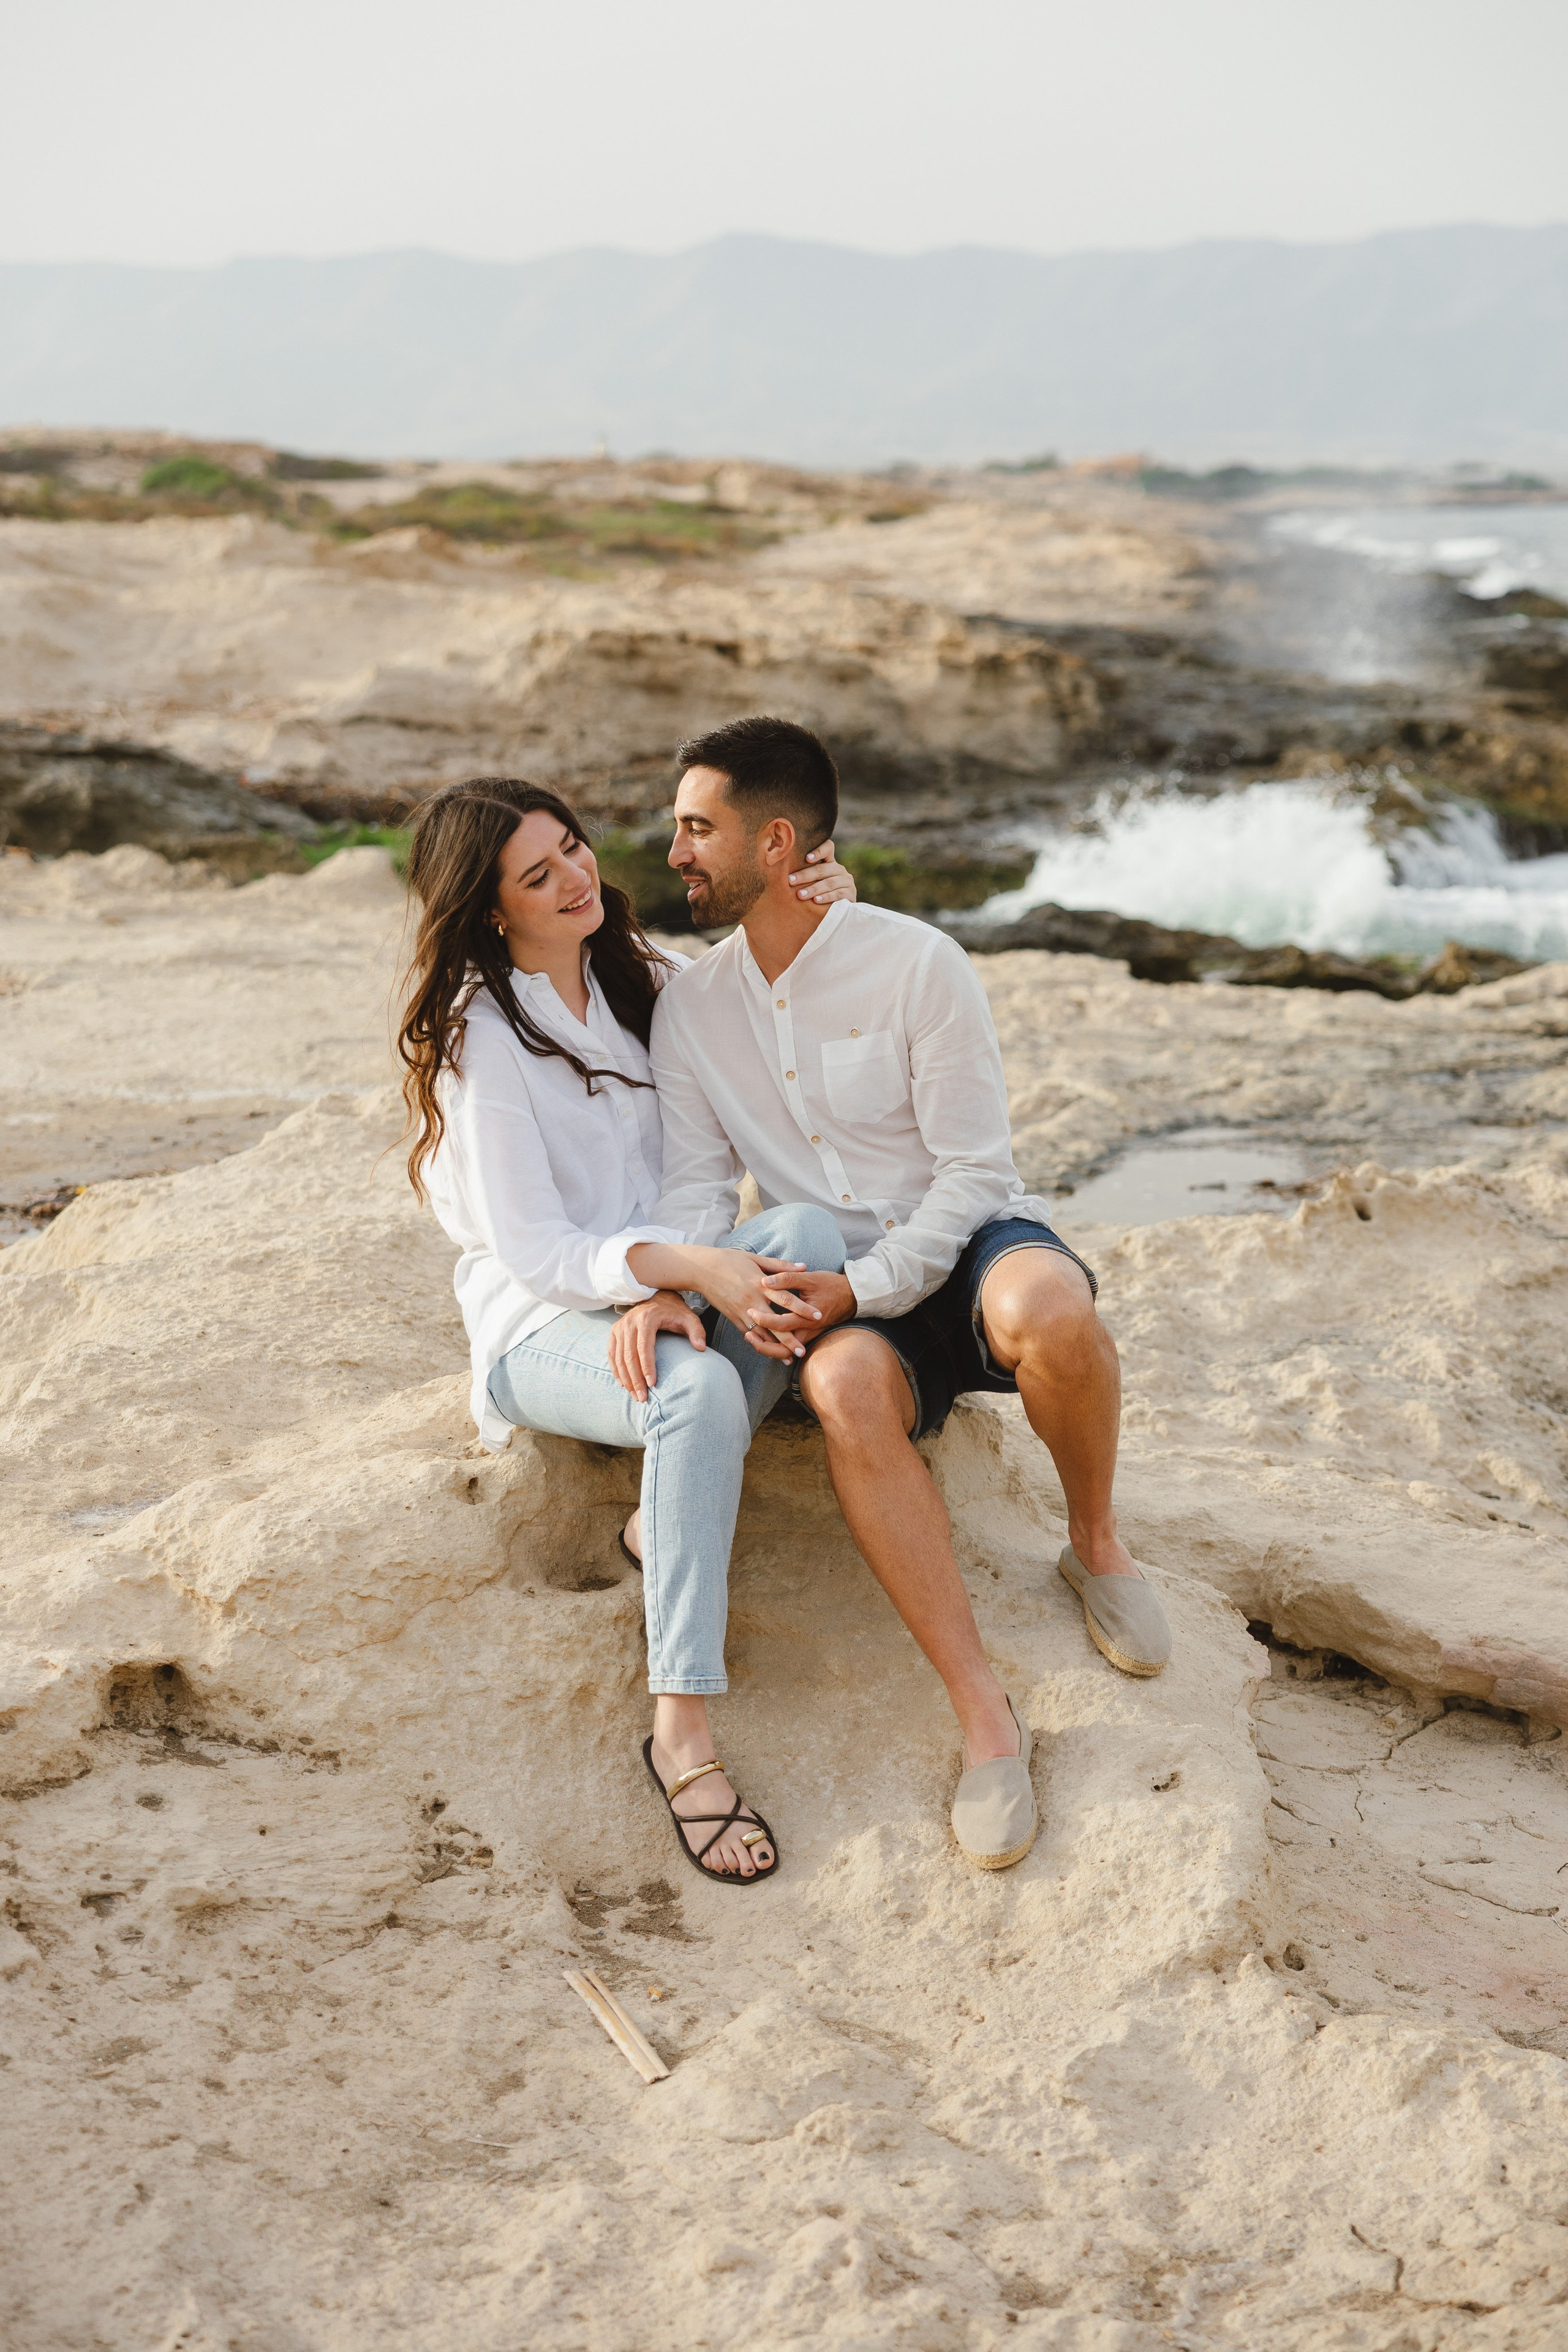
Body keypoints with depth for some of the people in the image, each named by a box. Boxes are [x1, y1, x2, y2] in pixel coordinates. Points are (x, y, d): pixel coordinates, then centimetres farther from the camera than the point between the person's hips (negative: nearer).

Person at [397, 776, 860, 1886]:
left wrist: (825, 907, 1)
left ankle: (668, 1522, -18)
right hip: (543, 1323, -6)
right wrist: (689, 1268, -31)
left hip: (662, 1278, 6)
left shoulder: (635, 973, 9)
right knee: (698, 1391, -39)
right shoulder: (481, 1036, -11)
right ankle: (682, 1730, -36)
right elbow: (534, 1248, -16)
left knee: (806, 1228, -27)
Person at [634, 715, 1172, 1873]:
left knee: (1047, 1312, -40)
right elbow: (696, 1182, 5)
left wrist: (866, 1285, -20)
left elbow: (974, 1169, -10)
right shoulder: (690, 1005, 6)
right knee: (845, 1387, -36)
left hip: (970, 1243, -2)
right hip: (845, 1298, 3)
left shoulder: (918, 965, -10)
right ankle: (986, 1715, -33)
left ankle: (1097, 1545, -8)